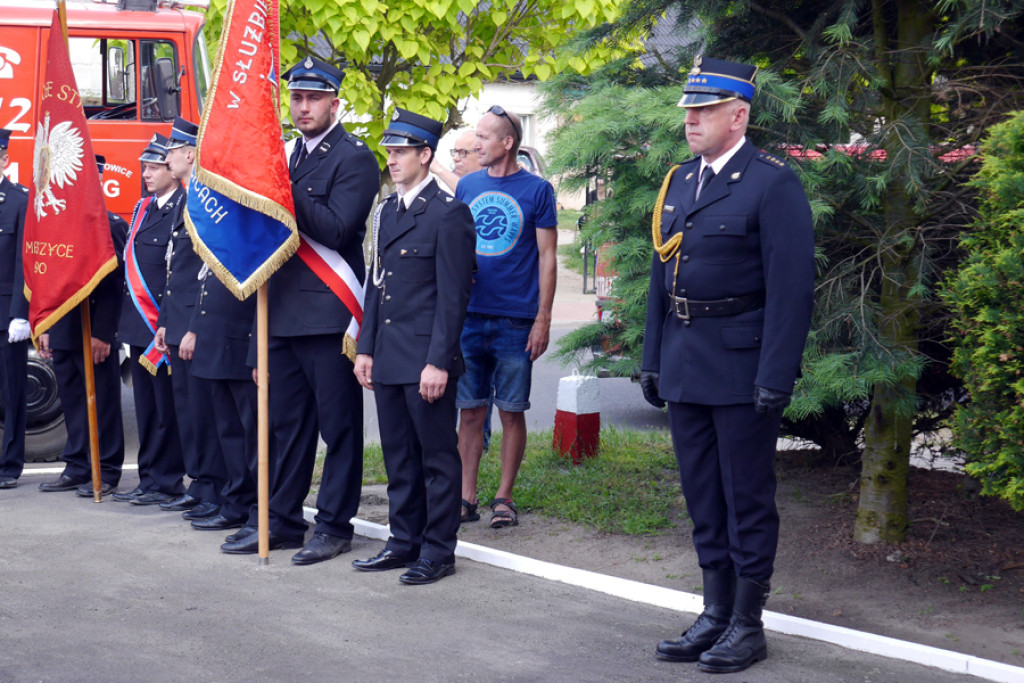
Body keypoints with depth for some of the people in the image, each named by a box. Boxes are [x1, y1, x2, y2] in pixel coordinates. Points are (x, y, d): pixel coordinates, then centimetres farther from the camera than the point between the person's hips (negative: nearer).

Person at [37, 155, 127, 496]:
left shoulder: (111, 225, -9)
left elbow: (113, 285, -14)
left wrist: (103, 334, -18)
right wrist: (46, 327, 12)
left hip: (95, 335, -7)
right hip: (63, 335, 7)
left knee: (103, 404, 0)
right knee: (72, 403, 12)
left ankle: (106, 473, 8)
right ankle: (77, 468, 20)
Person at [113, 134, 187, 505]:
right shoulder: (142, 208, 17)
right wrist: (126, 319, 14)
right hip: (139, 323, 8)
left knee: (166, 408, -2)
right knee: (145, 406, 11)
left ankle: (167, 482, 4)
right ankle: (149, 479, 17)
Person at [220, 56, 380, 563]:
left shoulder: (354, 158, -8)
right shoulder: (291, 155, 17)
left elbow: (335, 228, -19)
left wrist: (283, 189, -19)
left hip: (328, 315, -8)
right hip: (285, 312, 8)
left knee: (338, 426, 1)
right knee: (287, 424, 14)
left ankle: (335, 526, 9)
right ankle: (283, 521, 22)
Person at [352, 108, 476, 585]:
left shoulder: (448, 214, -9)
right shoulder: (386, 211, 15)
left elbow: (453, 295, -13)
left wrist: (438, 362, -17)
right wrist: (366, 347, 12)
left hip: (426, 361, -8)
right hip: (388, 358, 8)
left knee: (438, 456, 1)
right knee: (398, 456, 14)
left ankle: (438, 550, 8)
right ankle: (404, 541, 23)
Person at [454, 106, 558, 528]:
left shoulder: (537, 190, 0)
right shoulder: (467, 186, 10)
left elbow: (547, 257, -1)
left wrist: (543, 319, -6)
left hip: (516, 319, -3)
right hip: (469, 315, 3)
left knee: (511, 412, 3)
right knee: (470, 411, 4)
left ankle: (504, 499, 11)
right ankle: (466, 498, 10)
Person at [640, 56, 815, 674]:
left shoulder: (774, 185, -9)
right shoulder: (679, 182, 13)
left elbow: (792, 287, -14)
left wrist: (776, 377, -18)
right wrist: (653, 360, 14)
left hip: (742, 369, -7)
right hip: (686, 368, 7)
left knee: (748, 497, 2)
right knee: (703, 496, 13)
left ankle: (748, 624, 11)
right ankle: (715, 614, 23)